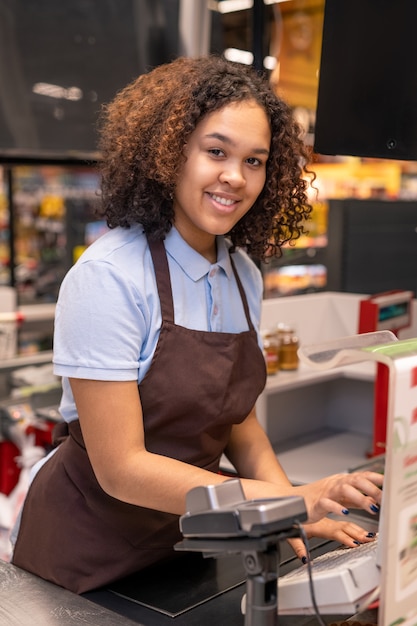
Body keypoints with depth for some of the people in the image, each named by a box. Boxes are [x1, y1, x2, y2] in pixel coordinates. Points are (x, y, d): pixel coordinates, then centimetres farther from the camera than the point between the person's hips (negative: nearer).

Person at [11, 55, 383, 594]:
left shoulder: (243, 274, -3)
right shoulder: (108, 276, -23)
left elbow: (236, 419, 6)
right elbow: (121, 469, -24)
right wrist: (288, 500, -29)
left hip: (183, 536, 6)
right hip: (90, 546, -6)